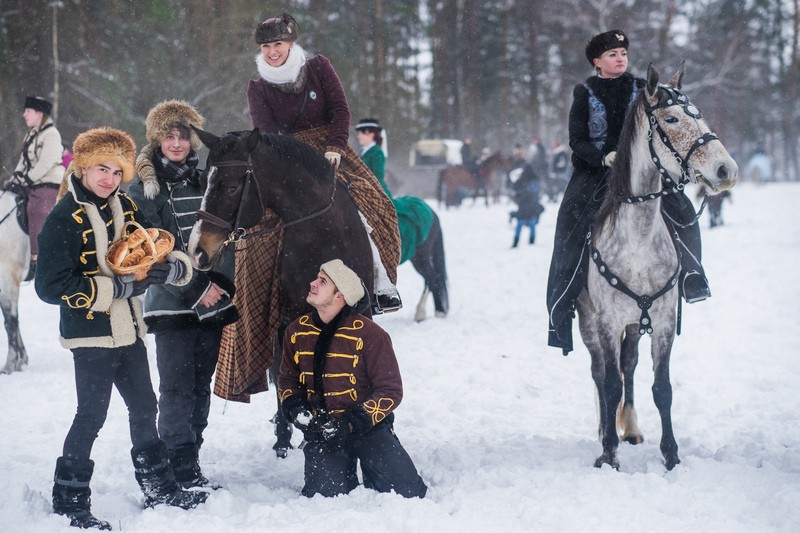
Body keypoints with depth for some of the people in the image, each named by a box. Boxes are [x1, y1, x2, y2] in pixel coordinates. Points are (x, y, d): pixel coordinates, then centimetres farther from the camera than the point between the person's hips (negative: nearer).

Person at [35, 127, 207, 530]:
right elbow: (51, 286, -20)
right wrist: (121, 286, -23)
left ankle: (159, 489, 30)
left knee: (144, 408, 16)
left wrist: (171, 268, -16)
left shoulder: (124, 207, 5)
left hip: (127, 329, 7)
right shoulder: (63, 219, -15)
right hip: (89, 333, -7)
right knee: (91, 415, -4)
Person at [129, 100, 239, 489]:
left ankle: (189, 462, 16)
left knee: (201, 386, 8)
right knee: (177, 387, -7)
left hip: (212, 300, 5)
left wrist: (221, 280, -8)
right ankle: (182, 471, -5)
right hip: (171, 304, -5)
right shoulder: (143, 190, -3)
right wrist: (196, 289, -15)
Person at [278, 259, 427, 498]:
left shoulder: (368, 334, -12)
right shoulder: (297, 331, 3)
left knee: (407, 491, -16)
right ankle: (345, 477, 14)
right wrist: (295, 408, -5)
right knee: (323, 494, -20)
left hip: (368, 426, -2)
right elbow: (288, 379, 17)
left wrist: (351, 423, -20)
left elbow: (390, 391, -10)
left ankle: (372, 476, 16)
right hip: (321, 427, 2)